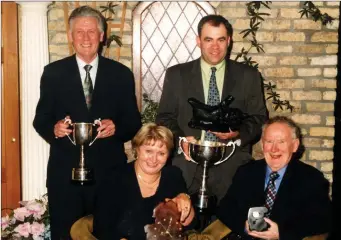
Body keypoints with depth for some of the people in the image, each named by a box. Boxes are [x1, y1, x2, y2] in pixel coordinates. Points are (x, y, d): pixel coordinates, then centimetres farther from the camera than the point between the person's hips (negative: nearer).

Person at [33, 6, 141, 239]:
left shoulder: (121, 74, 3)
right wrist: (54, 128, -17)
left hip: (109, 171, 0)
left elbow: (134, 122, 4)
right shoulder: (53, 72, 2)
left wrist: (116, 128, -17)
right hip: (64, 172, 0)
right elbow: (41, 120, 4)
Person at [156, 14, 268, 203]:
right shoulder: (176, 75, 7)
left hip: (232, 168, 0)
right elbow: (164, 117, 7)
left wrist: (239, 132, -13)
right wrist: (180, 140, -12)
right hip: (187, 167, 0)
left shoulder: (248, 76, 7)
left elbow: (260, 118, 7)